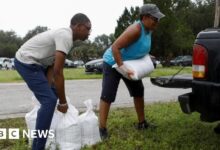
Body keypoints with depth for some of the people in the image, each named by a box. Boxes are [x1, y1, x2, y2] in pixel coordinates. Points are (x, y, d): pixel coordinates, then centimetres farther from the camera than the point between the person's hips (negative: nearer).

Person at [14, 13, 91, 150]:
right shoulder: (66, 37, -23)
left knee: (50, 96, 20)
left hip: (35, 62, 11)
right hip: (26, 62, -11)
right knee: (49, 100, -15)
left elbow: (52, 67, 7)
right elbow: (58, 72, -26)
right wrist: (63, 102, -18)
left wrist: (49, 89, 1)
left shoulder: (64, 35, 9)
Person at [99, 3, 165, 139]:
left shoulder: (149, 30, -3)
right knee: (107, 95, -12)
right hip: (113, 63, -9)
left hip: (131, 64, 9)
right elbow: (115, 47, -34)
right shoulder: (135, 30, -30)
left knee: (138, 91, 13)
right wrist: (121, 67, -40)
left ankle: (142, 123, 25)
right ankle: (102, 129, -8)